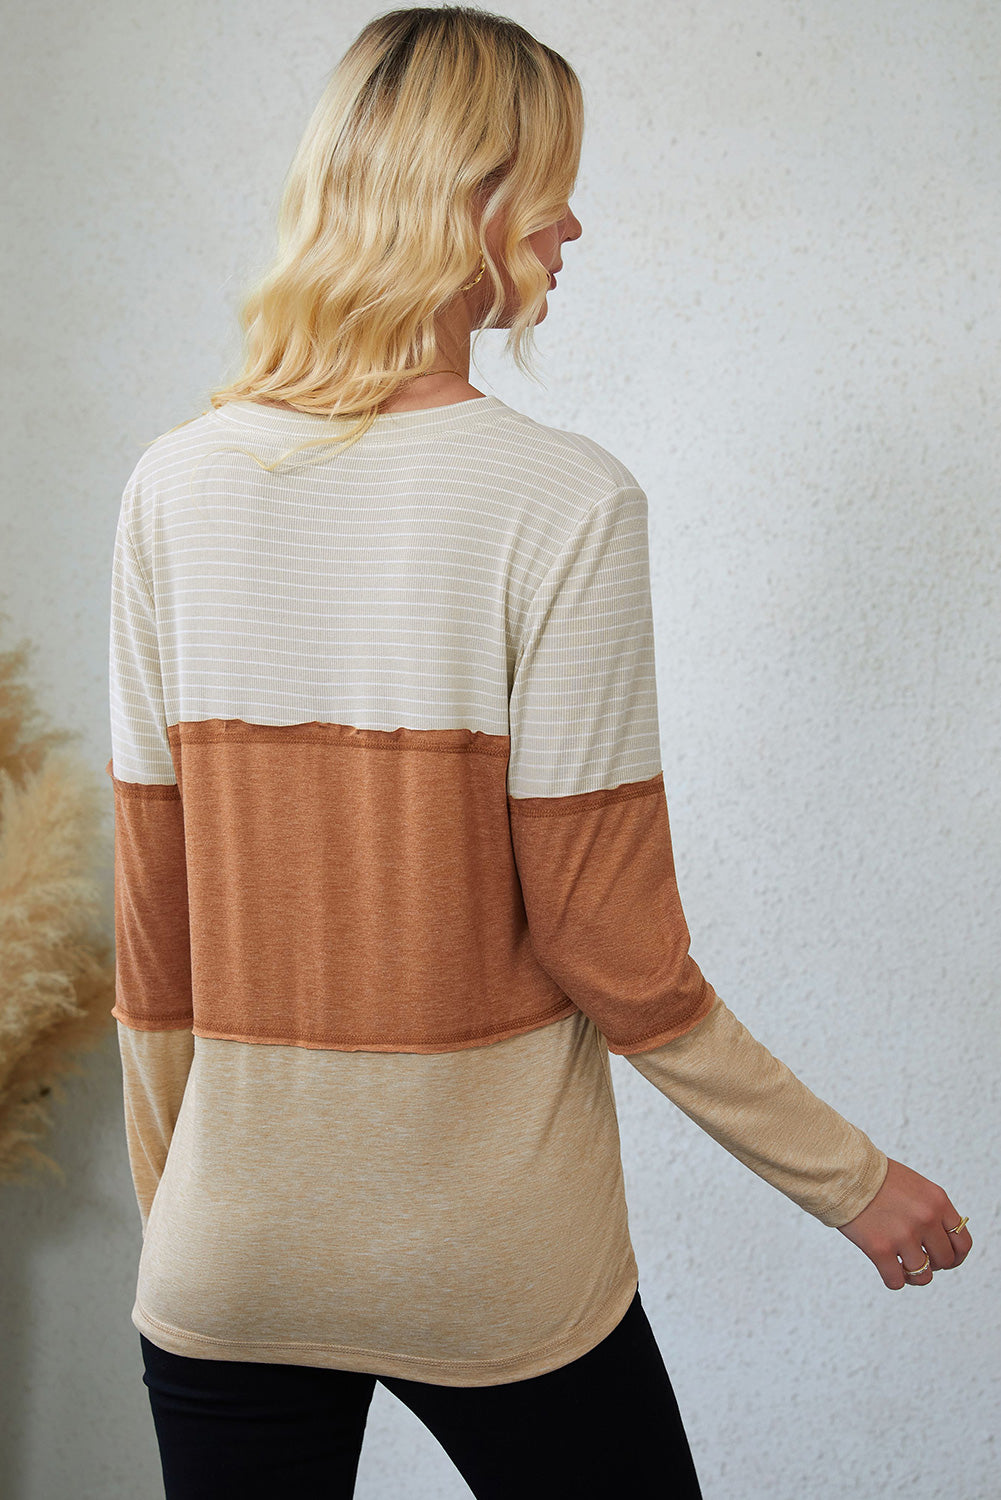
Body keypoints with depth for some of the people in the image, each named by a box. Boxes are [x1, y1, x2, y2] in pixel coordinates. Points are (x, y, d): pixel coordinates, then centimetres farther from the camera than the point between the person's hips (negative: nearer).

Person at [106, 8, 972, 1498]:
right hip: (494, 1266, -3)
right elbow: (608, 945, -14)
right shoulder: (564, 501, -15)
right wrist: (852, 1179, -2)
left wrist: (172, 1203, 14)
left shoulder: (176, 484, -3)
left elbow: (152, 919, 1)